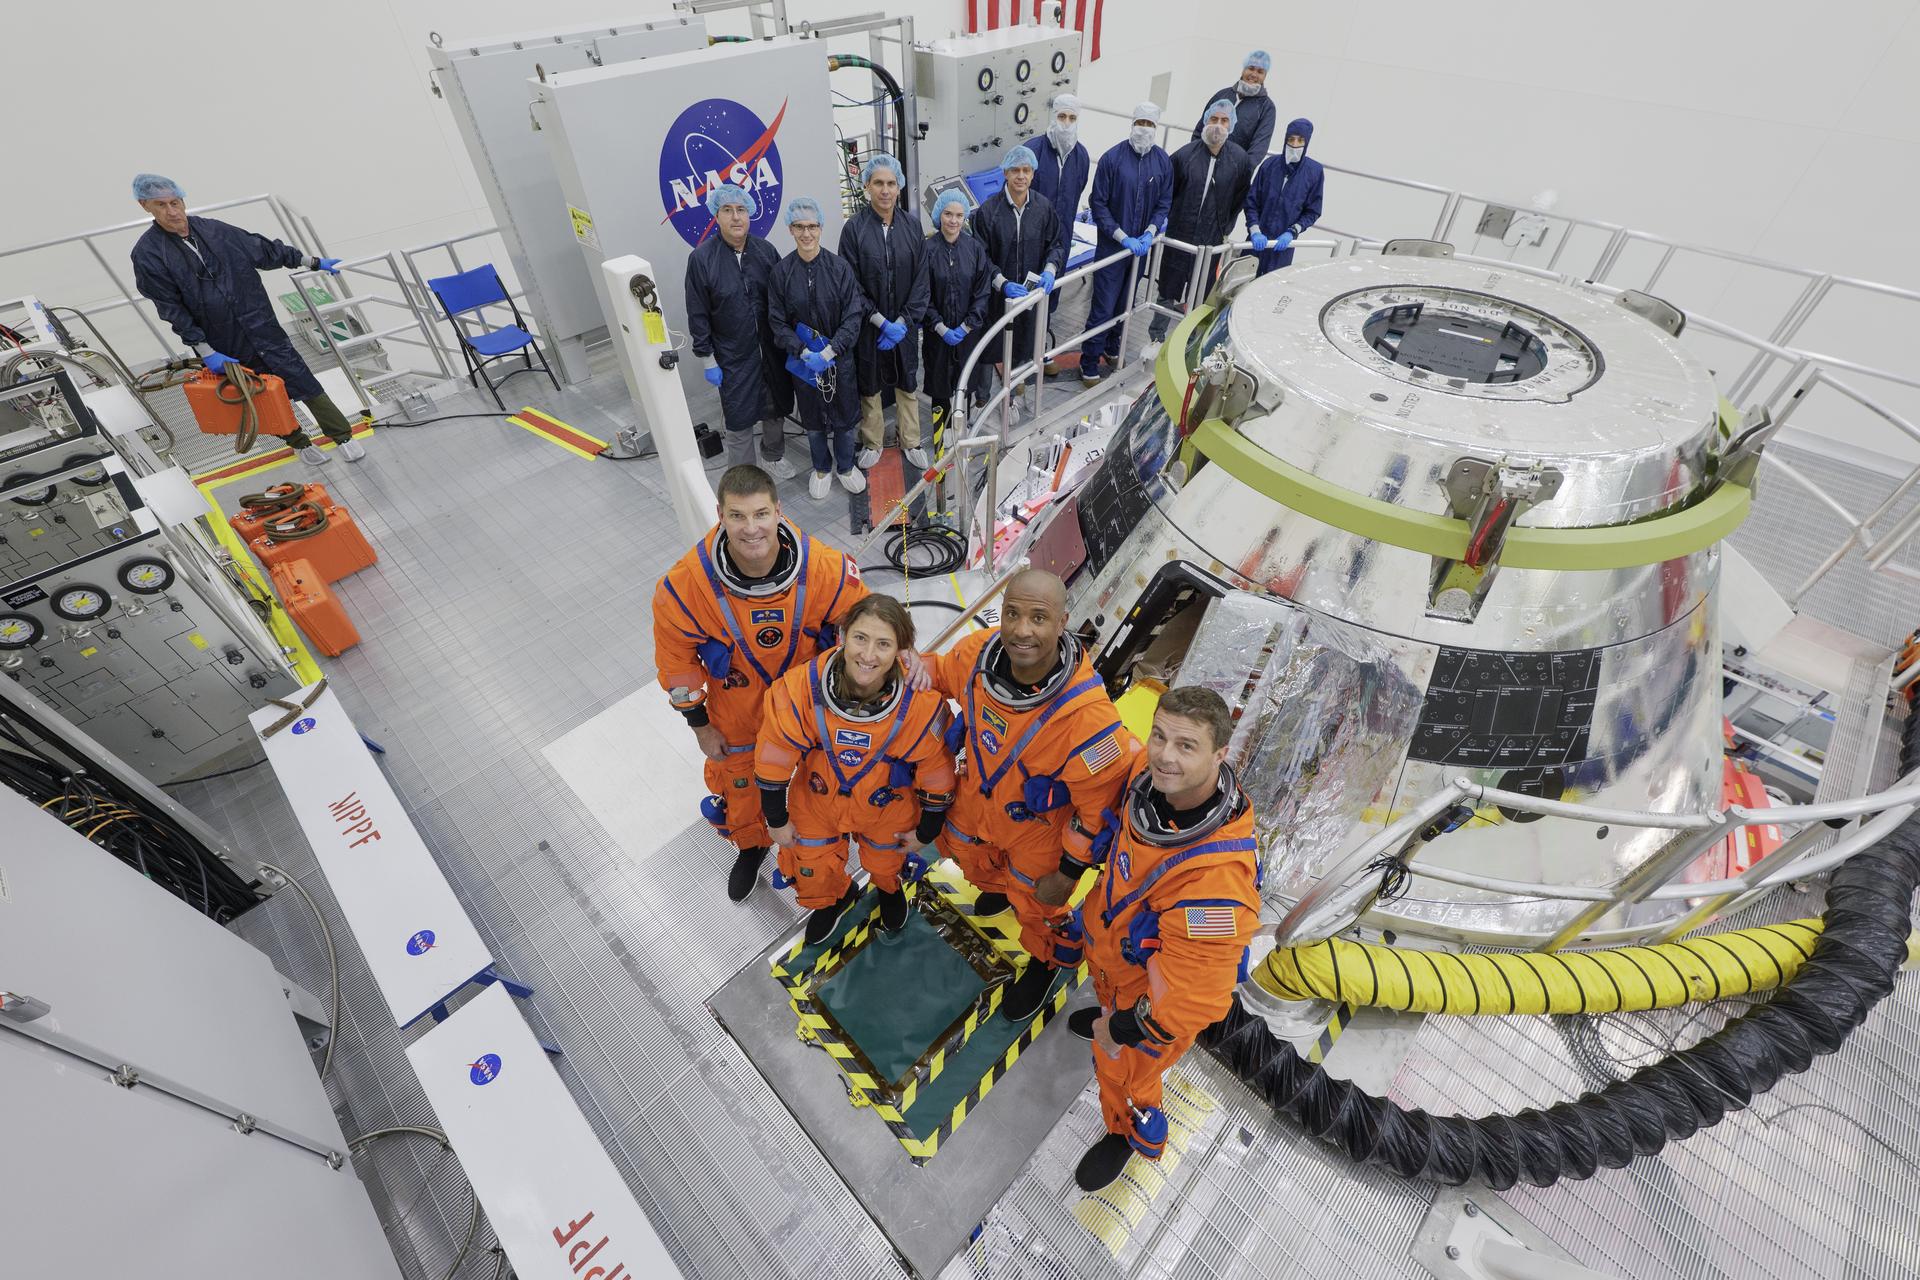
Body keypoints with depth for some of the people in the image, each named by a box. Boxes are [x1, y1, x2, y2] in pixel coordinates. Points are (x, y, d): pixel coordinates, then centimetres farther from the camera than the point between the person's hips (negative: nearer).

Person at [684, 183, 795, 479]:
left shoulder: (766, 250, -2)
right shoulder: (701, 258, -11)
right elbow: (698, 315, -7)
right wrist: (708, 360, -7)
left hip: (772, 350, 3)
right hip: (733, 357, -3)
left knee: (776, 408, 17)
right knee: (739, 419, 4)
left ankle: (773, 457, 42)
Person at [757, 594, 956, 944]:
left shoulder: (922, 703, -33)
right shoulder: (800, 687, -33)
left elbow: (937, 774, -16)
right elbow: (773, 758, -16)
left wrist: (926, 831, -3)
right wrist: (777, 820, -4)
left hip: (886, 807, 0)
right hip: (818, 801, 1)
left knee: (885, 865, 25)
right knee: (813, 875, 19)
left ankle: (890, 889, 64)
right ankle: (834, 898, 57)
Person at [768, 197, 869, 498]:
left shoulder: (839, 266, -8)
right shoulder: (780, 272, -6)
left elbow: (854, 315, -9)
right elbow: (778, 322, -4)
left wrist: (829, 352, -19)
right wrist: (804, 353, -18)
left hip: (839, 358, 0)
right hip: (803, 361, 1)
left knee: (844, 416, 11)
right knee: (813, 419, 14)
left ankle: (845, 466, 35)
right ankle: (822, 468, 36)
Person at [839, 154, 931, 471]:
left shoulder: (911, 225, -2)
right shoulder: (854, 227, -10)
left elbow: (921, 278, -2)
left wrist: (903, 321, -11)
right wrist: (881, 322, -16)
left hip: (905, 324, 2)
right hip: (868, 324, -2)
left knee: (908, 382, 13)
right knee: (870, 384, 10)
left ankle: (910, 442, 29)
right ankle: (873, 442, 29)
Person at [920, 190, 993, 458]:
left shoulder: (974, 247, -4)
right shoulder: (928, 249, -10)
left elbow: (983, 291, -2)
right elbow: (923, 296, -7)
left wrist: (966, 326, -10)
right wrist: (942, 328, -14)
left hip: (967, 330, 2)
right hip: (937, 332, -2)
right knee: (939, 384, 6)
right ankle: (939, 443, 20)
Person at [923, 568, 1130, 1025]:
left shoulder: (1087, 712, -40)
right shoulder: (980, 651, -26)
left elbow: (1098, 801, -25)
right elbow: (940, 673, 0)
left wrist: (1068, 873, -15)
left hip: (1039, 829, -5)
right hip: (977, 801, 5)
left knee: (1035, 906, 23)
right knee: (972, 861, 35)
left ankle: (1049, 962, 59)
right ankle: (997, 885, 73)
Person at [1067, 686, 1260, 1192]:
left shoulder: (1218, 877, -46)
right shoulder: (1151, 776, -25)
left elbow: (1191, 997, -34)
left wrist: (1123, 1032, -20)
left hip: (1155, 990, -5)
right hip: (1110, 945, 6)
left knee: (1122, 1069, 23)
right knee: (1106, 992, 38)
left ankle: (1130, 1132, 56)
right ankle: (1109, 1014, 73)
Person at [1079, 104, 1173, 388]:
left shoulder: (1162, 161, 1)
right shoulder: (1113, 157, -11)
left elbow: (1164, 203, 7)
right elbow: (1098, 203, -10)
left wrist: (1150, 233, -12)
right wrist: (1123, 237, -17)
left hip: (1141, 245, 5)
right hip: (1113, 244, -4)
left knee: (1126, 303, 16)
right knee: (1103, 307, -6)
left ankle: (1112, 348, 35)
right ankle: (1089, 364, 4)